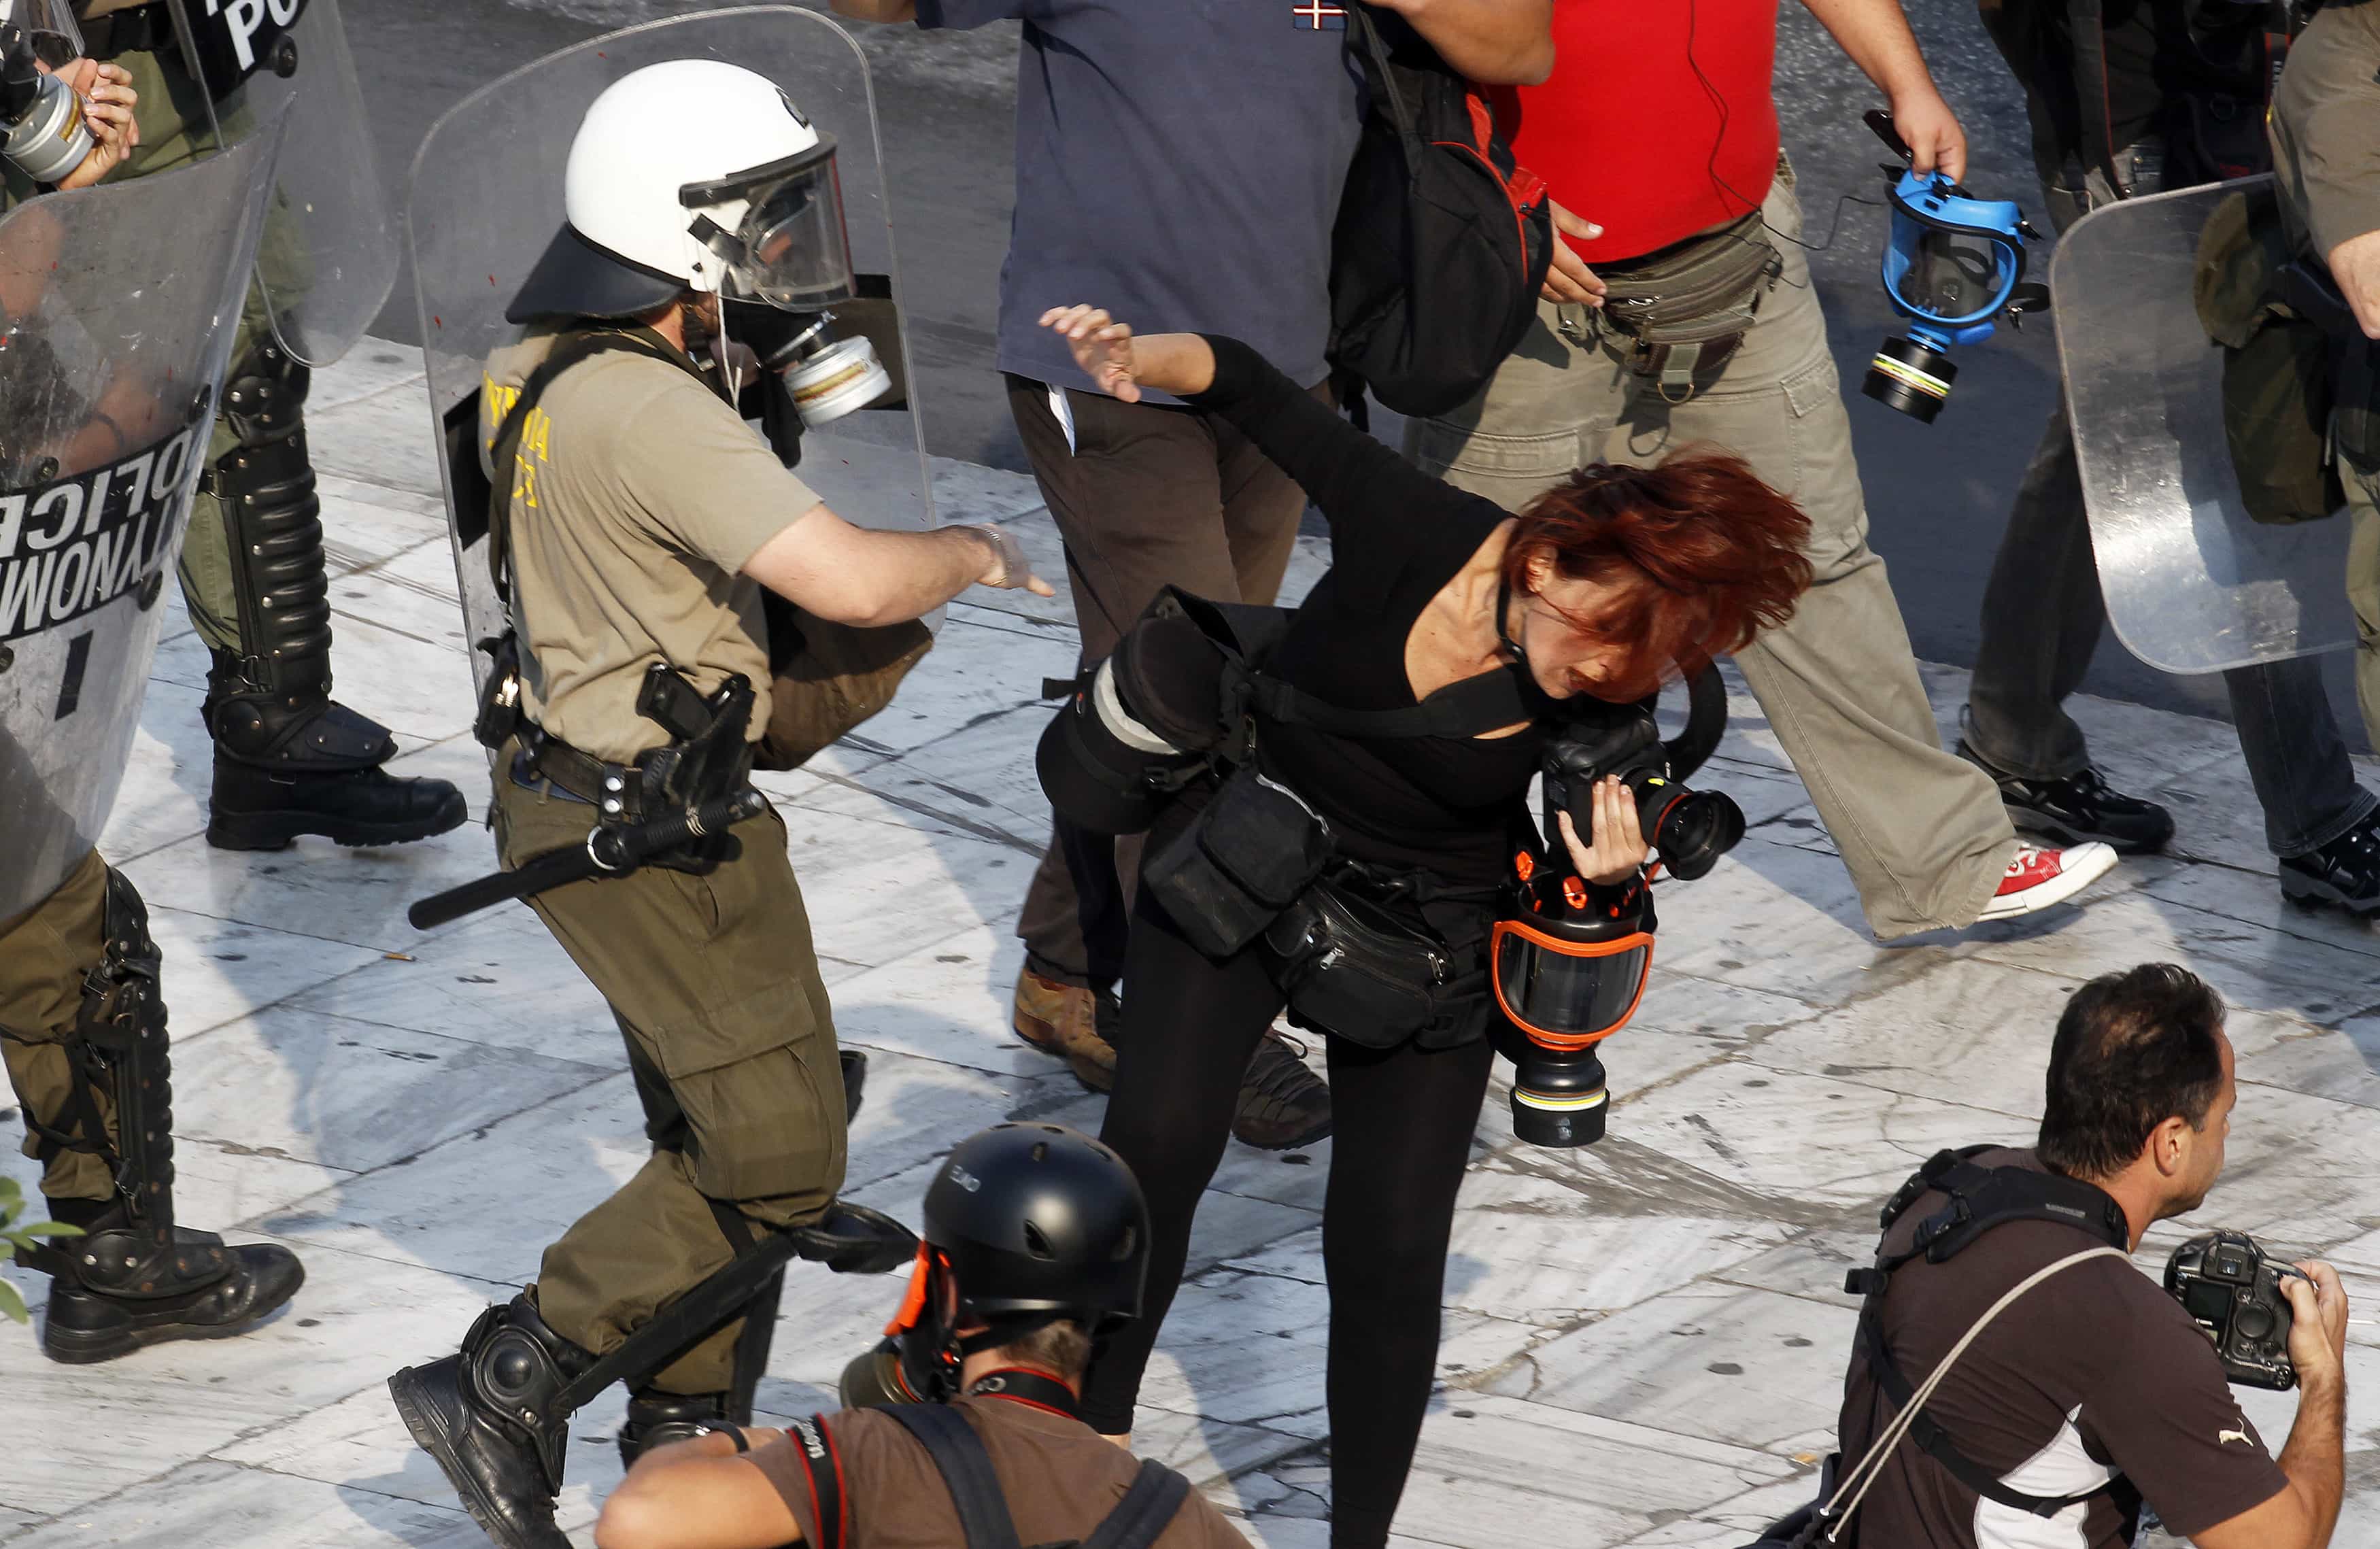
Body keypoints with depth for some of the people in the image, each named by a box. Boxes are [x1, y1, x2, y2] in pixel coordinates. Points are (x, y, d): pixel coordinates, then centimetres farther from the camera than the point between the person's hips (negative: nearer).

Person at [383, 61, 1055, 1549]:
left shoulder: (535, 370, 3)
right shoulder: (652, 416, -27)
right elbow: (850, 580, -34)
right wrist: (974, 553, -14)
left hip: (579, 795, 10)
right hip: (658, 840, -10)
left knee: (714, 1133, 20)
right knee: (778, 1159, -2)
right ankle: (504, 1389, 0)